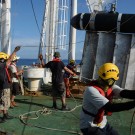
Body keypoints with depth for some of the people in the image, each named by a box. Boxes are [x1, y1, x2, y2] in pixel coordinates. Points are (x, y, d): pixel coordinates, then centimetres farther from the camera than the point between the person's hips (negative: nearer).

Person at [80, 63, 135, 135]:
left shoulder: (111, 87, -4)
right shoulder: (91, 90, -27)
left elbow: (125, 93, -22)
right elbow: (110, 107, -35)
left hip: (103, 125, 7)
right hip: (90, 127, -7)